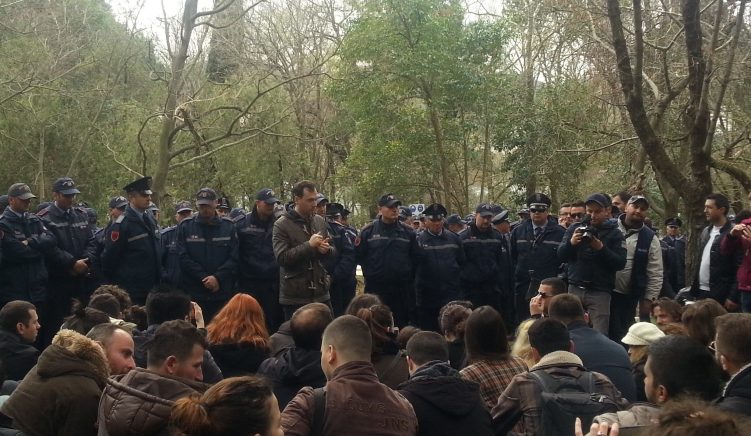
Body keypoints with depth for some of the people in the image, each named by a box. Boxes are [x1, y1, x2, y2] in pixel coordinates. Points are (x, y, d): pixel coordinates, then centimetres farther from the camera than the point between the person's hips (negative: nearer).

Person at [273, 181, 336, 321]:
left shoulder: (320, 221, 9)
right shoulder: (282, 225, -7)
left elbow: (334, 251, 15)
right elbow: (281, 257, -18)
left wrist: (327, 250, -8)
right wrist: (309, 245, -20)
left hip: (321, 294, 5)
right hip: (295, 298, -5)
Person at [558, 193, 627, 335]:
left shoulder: (614, 234, 4)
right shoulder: (575, 229, 11)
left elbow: (620, 263, -5)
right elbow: (561, 255, 5)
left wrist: (601, 248, -19)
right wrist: (571, 243, -15)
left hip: (600, 292, -2)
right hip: (575, 288, 2)